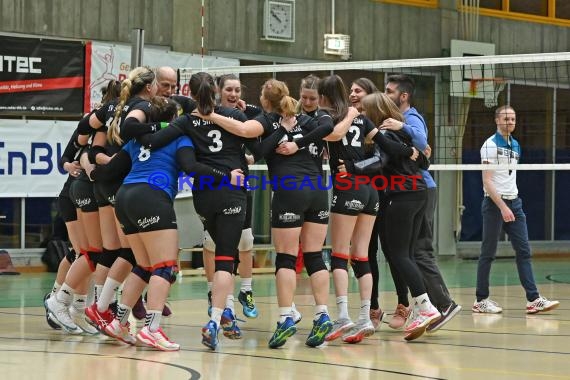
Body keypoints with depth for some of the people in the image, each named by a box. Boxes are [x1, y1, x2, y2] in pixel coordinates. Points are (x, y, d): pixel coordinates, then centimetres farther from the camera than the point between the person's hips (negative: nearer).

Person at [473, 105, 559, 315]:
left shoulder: (515, 145, 14)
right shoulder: (490, 145, -9)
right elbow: (487, 181, -15)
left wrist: (512, 205, 15)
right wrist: (503, 207, -21)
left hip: (514, 203, 7)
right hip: (494, 203, -7)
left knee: (524, 252, 0)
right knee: (488, 253, -1)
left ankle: (533, 299, -3)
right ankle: (481, 300, 7)